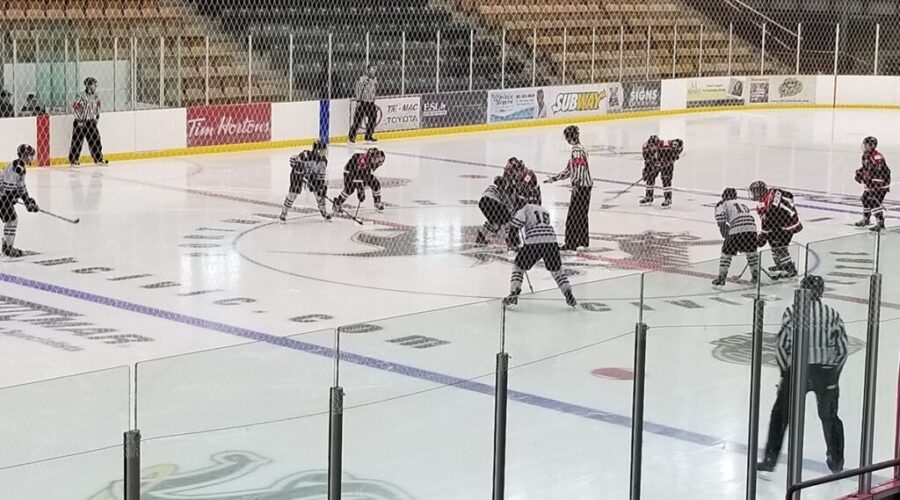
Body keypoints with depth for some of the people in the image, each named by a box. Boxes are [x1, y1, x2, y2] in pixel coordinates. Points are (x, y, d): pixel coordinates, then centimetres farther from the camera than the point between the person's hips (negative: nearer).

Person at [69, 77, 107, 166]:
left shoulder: (95, 97, 7)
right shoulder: (81, 96, -16)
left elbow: (97, 107, 23)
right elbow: (75, 107, -19)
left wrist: (97, 116, 15)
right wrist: (80, 120, -20)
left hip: (91, 122, 7)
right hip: (80, 122, -7)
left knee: (95, 139, 8)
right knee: (77, 141, -5)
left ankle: (98, 158, 18)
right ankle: (73, 160, 2)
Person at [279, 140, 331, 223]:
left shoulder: (323, 160, -15)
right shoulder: (306, 155, -35)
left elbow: (321, 174, -4)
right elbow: (293, 159, -26)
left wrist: (322, 185, -7)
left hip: (312, 174, 5)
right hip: (298, 173, -5)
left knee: (319, 191, 1)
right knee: (293, 192, -14)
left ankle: (323, 211, 23)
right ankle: (283, 213, -1)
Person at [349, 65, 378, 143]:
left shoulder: (374, 79, 12)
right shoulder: (363, 79, -13)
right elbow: (357, 89, -14)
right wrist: (358, 100, -17)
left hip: (371, 102, 7)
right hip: (362, 101, -7)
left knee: (373, 117, 7)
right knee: (358, 118, -8)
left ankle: (369, 135, 20)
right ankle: (352, 136, 2)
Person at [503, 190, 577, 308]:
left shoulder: (525, 208, 10)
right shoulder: (545, 211, 29)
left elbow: (515, 224, -4)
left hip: (534, 243, -4)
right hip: (551, 241, 4)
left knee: (518, 267, 12)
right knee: (556, 270, 19)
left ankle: (514, 294, 2)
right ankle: (569, 296, 10)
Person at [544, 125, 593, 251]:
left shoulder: (577, 149, -14)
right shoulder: (579, 148, 18)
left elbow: (580, 166, -29)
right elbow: (570, 170, 22)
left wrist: (576, 182, -37)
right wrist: (554, 178, 23)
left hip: (581, 185, -10)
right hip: (586, 185, 10)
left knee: (573, 215, -6)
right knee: (582, 214, 19)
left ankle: (571, 243, -5)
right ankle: (584, 241, 28)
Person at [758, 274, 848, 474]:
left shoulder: (792, 311, 1)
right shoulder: (833, 314, 10)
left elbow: (783, 345, -2)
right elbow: (842, 349, 9)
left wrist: (785, 372, 8)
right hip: (826, 371, 2)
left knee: (781, 414, 11)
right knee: (829, 416, 20)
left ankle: (770, 459, 8)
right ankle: (836, 460, 27)